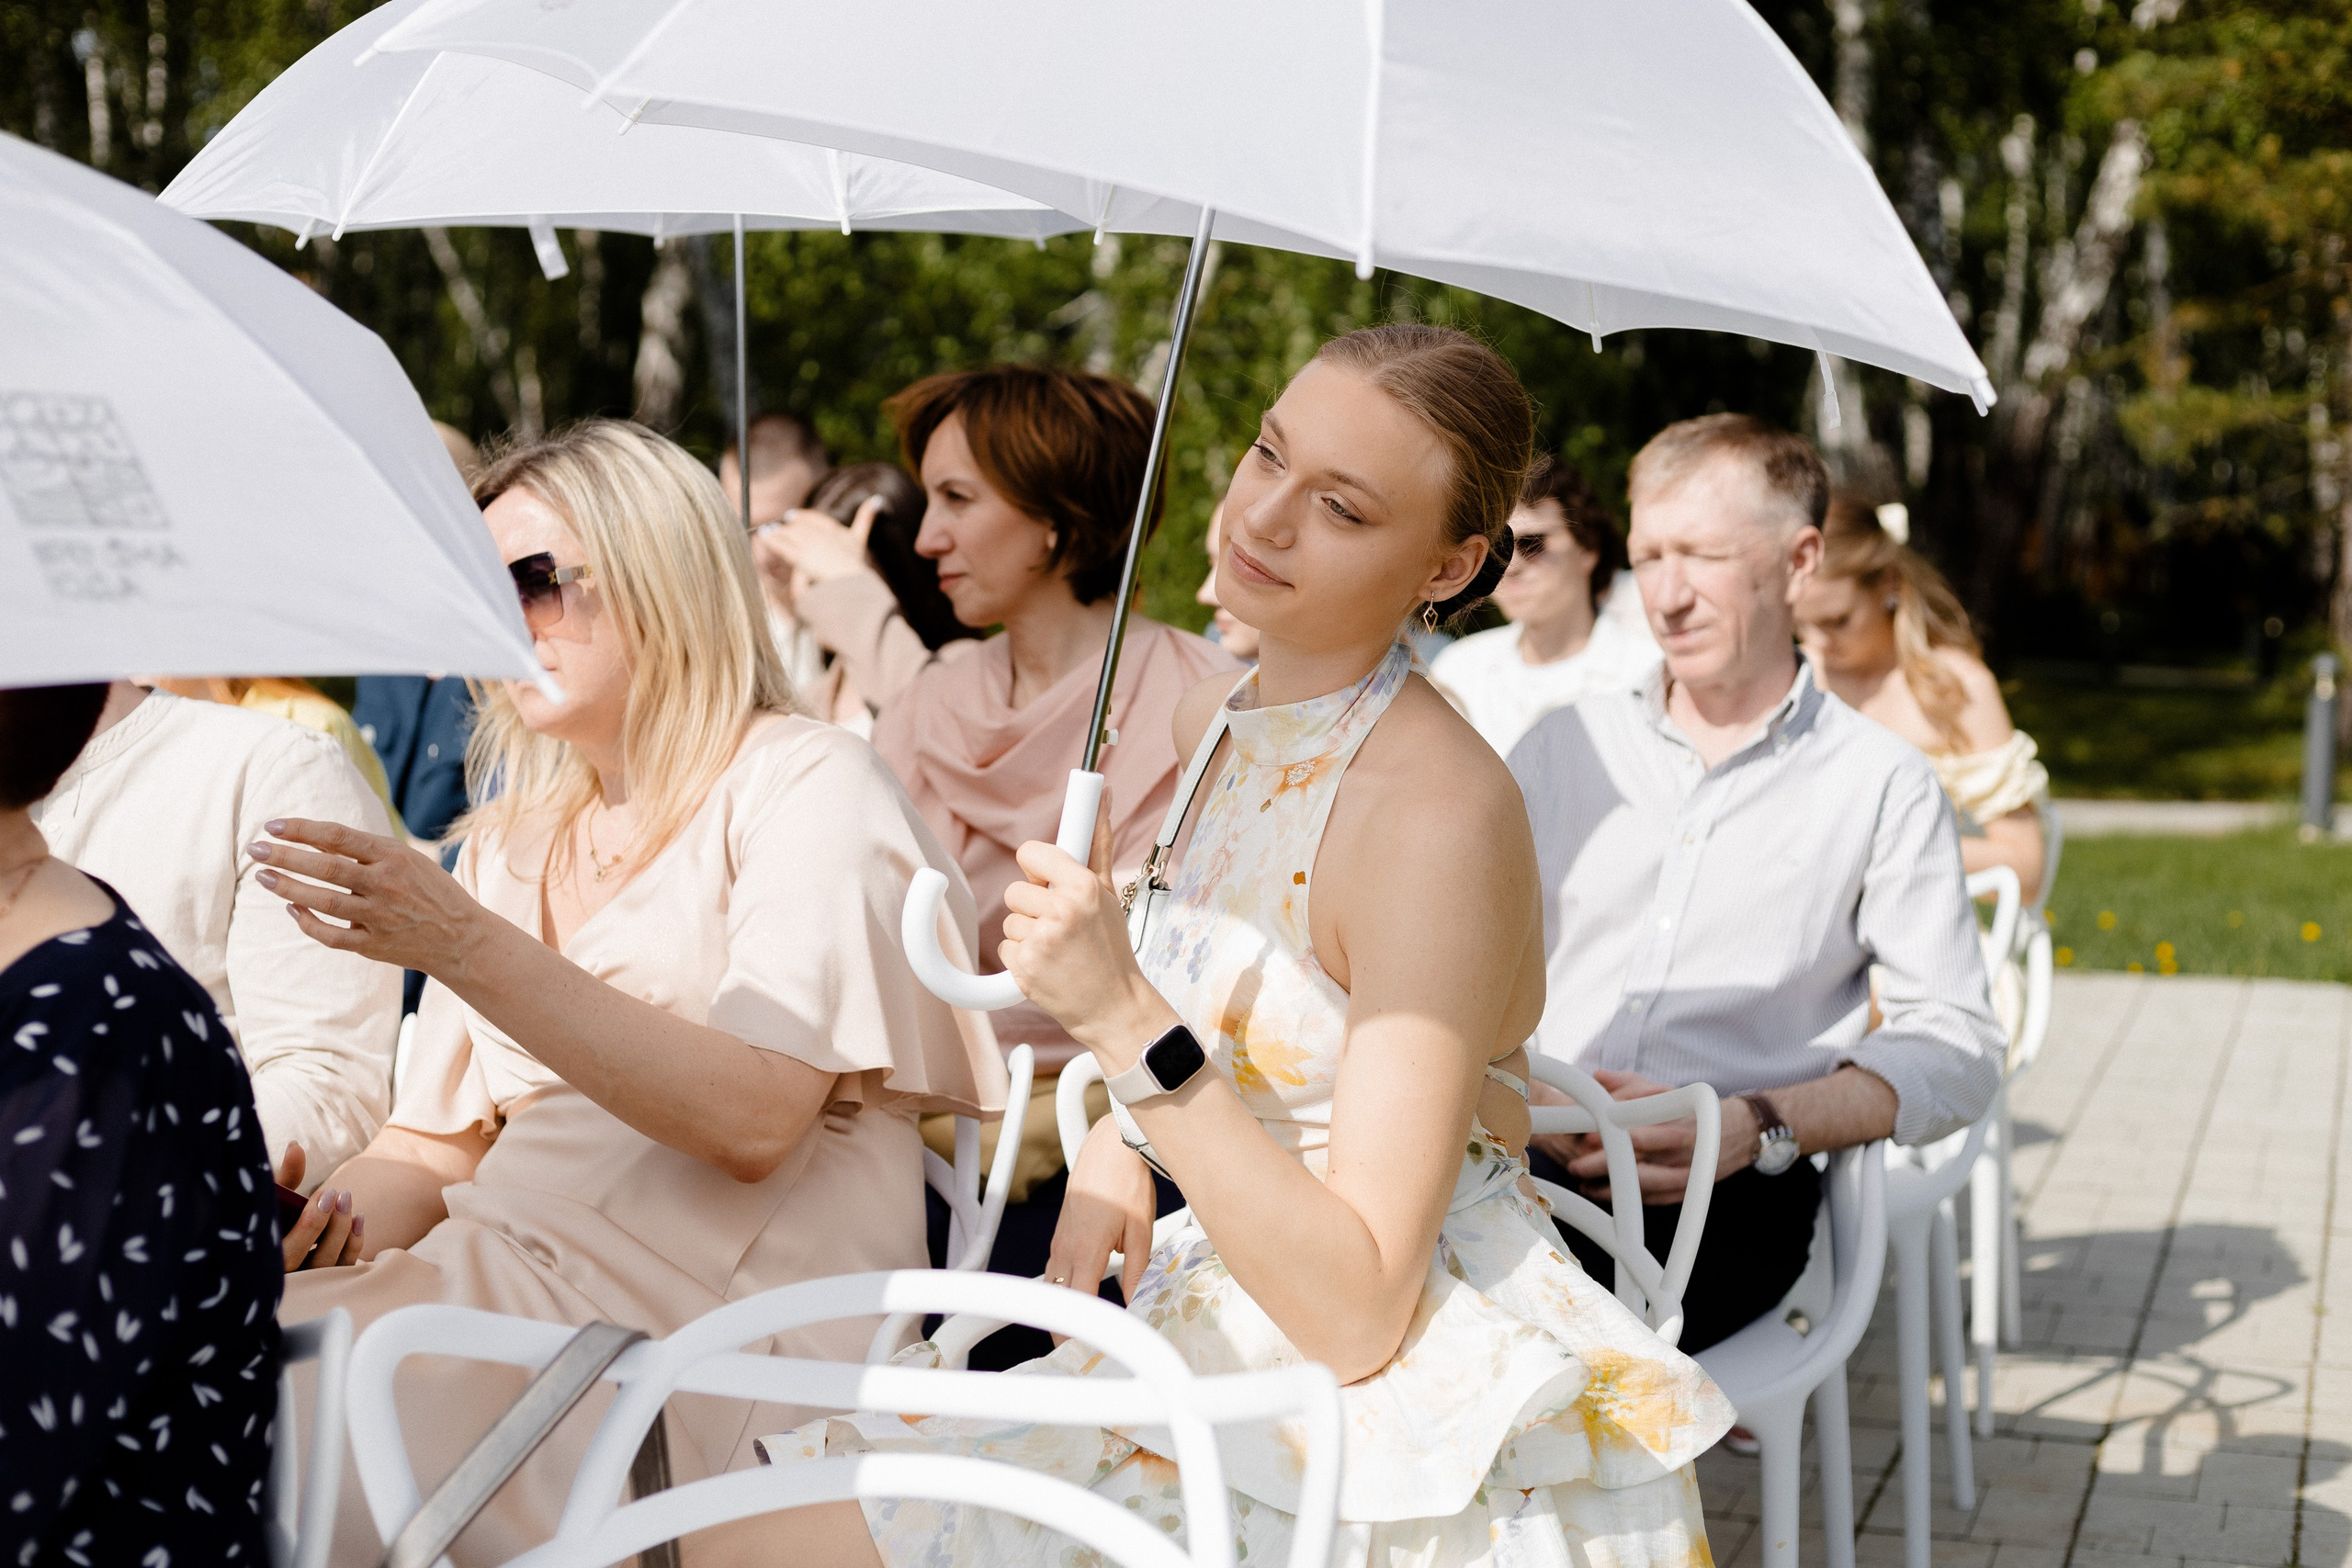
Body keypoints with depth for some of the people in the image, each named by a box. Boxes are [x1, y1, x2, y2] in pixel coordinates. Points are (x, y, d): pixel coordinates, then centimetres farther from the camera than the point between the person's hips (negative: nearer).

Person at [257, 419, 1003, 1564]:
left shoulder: (803, 784, -1)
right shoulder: (507, 840, 20)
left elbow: (755, 1120, -16)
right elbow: (437, 1144, 18)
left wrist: (466, 946, -21)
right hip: (500, 1277, 6)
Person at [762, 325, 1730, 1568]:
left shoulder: (1442, 809, -22)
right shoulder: (1216, 724, 4)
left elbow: (1358, 1309, -24)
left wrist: (1128, 1022, -29)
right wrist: (1123, 1144, 1)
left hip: (1417, 1405, -8)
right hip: (1235, 1334, 8)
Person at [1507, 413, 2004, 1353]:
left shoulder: (1884, 787, 12)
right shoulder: (1564, 746, 21)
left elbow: (1955, 1047, 5)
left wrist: (1755, 1126, -11)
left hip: (1729, 1194, -3)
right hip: (1524, 1158, 3)